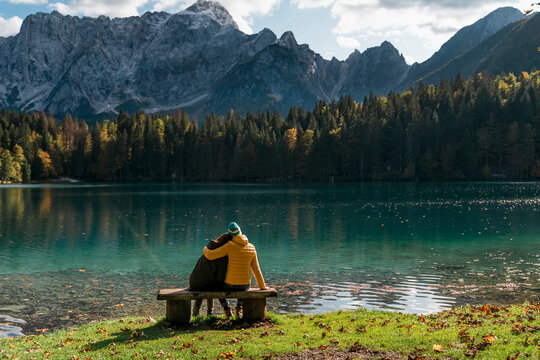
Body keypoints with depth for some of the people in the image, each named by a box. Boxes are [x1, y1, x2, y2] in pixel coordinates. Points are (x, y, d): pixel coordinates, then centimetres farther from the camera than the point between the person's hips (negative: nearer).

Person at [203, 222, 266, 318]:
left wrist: (205, 249, 9)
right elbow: (256, 270, 2)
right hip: (246, 285, 3)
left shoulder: (229, 246, -17)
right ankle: (239, 307, 17)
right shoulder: (251, 248, -2)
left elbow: (210, 255, -15)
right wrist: (262, 286, 13)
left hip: (230, 285, -3)